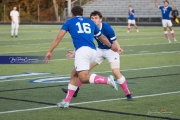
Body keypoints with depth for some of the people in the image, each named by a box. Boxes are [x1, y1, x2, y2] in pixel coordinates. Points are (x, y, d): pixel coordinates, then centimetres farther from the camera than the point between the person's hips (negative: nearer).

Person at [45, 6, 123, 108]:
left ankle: (107, 80, -31)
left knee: (84, 78, -14)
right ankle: (67, 101, 15)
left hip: (82, 50, -6)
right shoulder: (90, 23, 27)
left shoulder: (69, 22, 17)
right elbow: (103, 38, 34)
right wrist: (113, 47, 49)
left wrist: (50, 51, 10)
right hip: (93, 51, 6)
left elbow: (58, 37, 8)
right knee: (74, 74, 18)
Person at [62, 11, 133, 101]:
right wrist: (75, 52, -8)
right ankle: (75, 91, 11)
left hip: (111, 50, -6)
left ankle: (128, 94, -7)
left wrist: (118, 49, -46)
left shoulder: (107, 28, -26)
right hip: (100, 50, 6)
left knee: (116, 72, -21)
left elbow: (115, 42, -25)